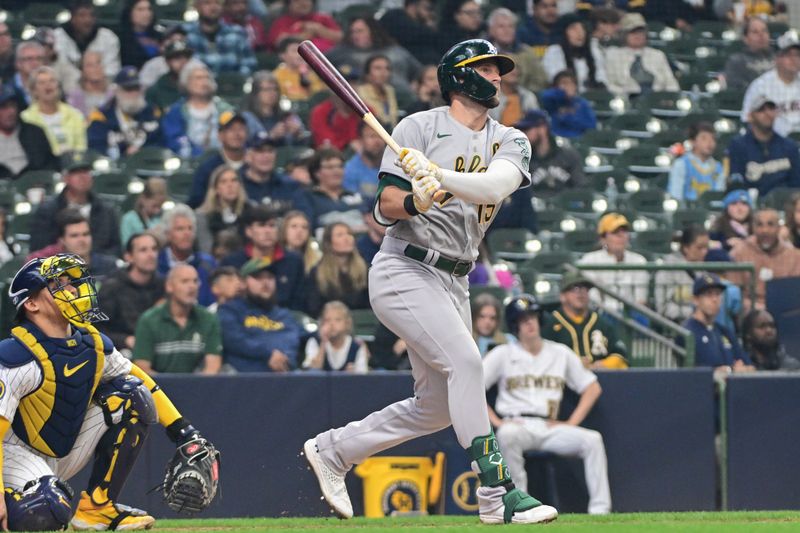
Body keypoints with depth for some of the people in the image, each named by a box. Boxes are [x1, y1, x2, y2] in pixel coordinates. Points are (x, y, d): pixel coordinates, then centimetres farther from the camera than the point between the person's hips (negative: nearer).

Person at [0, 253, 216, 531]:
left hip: (65, 452, 8)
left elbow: (141, 382, 12)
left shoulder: (93, 343, -1)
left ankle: (97, 507, -3)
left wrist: (184, 432, 2)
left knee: (132, 395, -5)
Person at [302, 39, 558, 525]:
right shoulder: (419, 128, -4)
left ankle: (332, 449, 26)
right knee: (465, 361, -23)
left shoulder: (511, 142, 8)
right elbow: (385, 206, -9)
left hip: (454, 282, 7)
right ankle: (497, 493, -23)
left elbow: (497, 183, -16)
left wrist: (441, 176, -33)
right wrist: (414, 201, -31)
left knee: (437, 406, 10)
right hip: (405, 272, -7)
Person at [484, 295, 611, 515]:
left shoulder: (561, 353, 16)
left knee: (593, 439, -23)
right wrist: (497, 422, -8)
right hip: (516, 424, -3)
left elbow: (592, 388, 19)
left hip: (549, 428, 3)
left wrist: (572, 423, 4)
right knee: (507, 435, -40)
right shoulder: (503, 354, 8)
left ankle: (599, 510, -25)